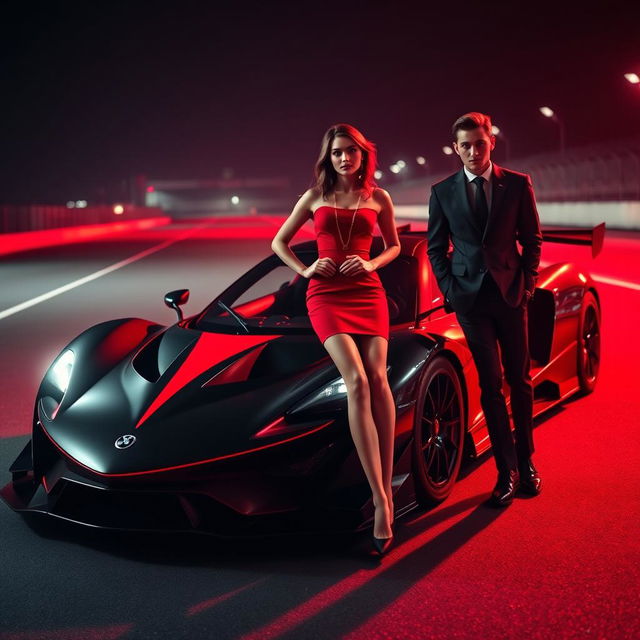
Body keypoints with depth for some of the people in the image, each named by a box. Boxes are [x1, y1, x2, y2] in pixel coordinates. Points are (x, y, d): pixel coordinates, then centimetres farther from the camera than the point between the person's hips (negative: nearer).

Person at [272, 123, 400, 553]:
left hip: (368, 292, 2)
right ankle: (381, 500, -24)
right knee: (357, 381, -20)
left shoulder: (378, 198, 11)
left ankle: (387, 482, -6)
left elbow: (394, 246, 21)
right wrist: (305, 270, 2)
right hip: (326, 296, -2)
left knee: (377, 377, -16)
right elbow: (279, 243, 19)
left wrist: (370, 264, 0)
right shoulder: (315, 197, 12)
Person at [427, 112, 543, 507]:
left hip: (511, 293, 0)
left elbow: (532, 239, 5)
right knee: (490, 386, 2)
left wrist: (527, 283, -3)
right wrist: (450, 289, -2)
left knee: (520, 381, 9)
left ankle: (526, 462, 23)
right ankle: (507, 472, 8)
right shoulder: (442, 192, 3)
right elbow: (436, 247, 7)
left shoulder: (518, 185, 2)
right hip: (470, 297, 0)